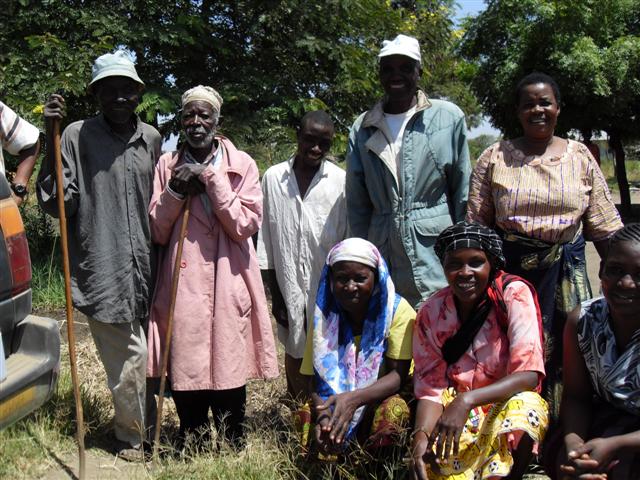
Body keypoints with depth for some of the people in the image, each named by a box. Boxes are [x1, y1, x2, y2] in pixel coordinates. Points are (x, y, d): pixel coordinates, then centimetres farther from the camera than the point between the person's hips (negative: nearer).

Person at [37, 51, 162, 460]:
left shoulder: (151, 138, 11)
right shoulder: (77, 136, -4)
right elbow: (56, 203, -12)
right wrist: (51, 139, -17)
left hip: (145, 268, 5)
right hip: (102, 270, -4)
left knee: (146, 357, 13)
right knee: (130, 360, -2)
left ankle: (143, 429, 35)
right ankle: (133, 437, 22)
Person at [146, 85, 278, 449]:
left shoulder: (241, 164, 5)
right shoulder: (168, 165, 10)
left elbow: (246, 225, -5)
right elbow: (156, 232, 8)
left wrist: (211, 178, -10)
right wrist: (174, 192, -7)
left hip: (228, 286, -1)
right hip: (183, 287, 1)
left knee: (229, 381, 2)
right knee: (186, 378, 3)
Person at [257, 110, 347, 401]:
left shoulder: (341, 181, -6)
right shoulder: (273, 178, 0)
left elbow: (348, 239, -3)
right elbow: (266, 240, 4)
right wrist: (274, 294, 3)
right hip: (289, 285, 2)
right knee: (295, 351, 13)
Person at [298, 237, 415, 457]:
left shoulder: (398, 310, -11)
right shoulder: (324, 318, -3)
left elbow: (399, 375, -17)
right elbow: (315, 382, -6)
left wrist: (354, 399, -35)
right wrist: (323, 413, -30)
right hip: (334, 403, 2)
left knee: (394, 412, -34)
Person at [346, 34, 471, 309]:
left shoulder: (448, 117, 3)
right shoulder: (363, 128, 10)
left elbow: (463, 193, 5)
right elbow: (357, 204, 13)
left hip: (436, 250, -2)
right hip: (382, 255, 2)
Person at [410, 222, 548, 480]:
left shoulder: (514, 295, -14)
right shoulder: (431, 312, -5)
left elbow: (529, 374, -21)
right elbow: (430, 387, -5)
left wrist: (467, 400, -34)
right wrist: (421, 437, -25)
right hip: (452, 410, 1)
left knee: (525, 407, -34)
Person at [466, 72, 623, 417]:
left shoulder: (579, 156, 7)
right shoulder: (495, 158, 3)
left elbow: (605, 227, 8)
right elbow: (475, 224, 4)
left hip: (567, 271, 1)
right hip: (510, 270, -1)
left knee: (564, 356, 5)